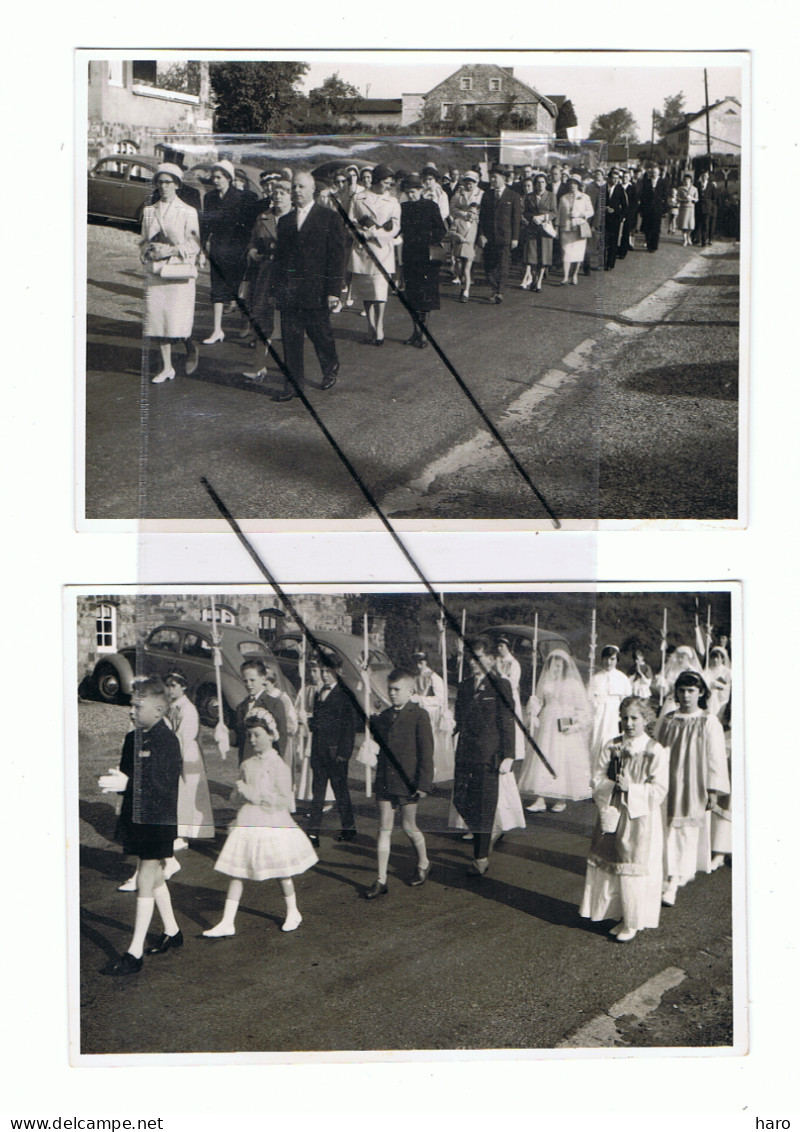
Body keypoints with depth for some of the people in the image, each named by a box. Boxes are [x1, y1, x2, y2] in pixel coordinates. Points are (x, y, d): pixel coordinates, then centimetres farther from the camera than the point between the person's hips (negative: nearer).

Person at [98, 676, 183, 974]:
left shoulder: (167, 741, -16)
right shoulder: (132, 739, 8)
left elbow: (166, 786, -22)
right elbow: (126, 776, 15)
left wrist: (128, 784, -28)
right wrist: (113, 780, -8)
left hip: (158, 821, -8)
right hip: (135, 817, 8)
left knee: (146, 880, -5)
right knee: (155, 876, 19)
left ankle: (135, 951, -2)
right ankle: (171, 932, 35)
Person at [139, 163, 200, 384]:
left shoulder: (188, 212, 0)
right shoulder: (149, 211, 13)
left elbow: (194, 245, -3)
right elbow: (144, 241, 18)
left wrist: (170, 250, -15)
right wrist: (149, 251, -4)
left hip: (179, 272, -4)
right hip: (155, 272, 4)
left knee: (177, 319, -11)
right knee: (157, 316, 0)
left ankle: (191, 349, 21)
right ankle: (167, 367, 10)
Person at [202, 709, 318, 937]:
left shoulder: (278, 766, -11)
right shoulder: (246, 764, 6)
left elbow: (284, 800, -15)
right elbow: (237, 793, 19)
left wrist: (258, 796, -20)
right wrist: (240, 789, -4)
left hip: (271, 823, -5)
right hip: (246, 822, 5)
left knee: (281, 872, 9)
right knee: (236, 872, 2)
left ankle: (293, 913, 31)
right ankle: (227, 923, 6)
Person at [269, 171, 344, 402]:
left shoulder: (329, 218, -1)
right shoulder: (284, 221, 13)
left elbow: (336, 257, -4)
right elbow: (279, 256, 16)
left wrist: (333, 291, -10)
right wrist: (275, 287, 9)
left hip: (316, 289, -4)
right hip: (288, 291, 4)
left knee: (320, 335, 7)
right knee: (290, 338, 1)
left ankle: (330, 369, 33)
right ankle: (293, 383, 8)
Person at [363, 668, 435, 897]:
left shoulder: (419, 716, -7)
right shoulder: (384, 716, 10)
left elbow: (426, 752, -8)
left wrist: (424, 783, -12)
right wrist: (373, 725, 2)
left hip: (408, 782, -5)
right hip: (385, 782, 5)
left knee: (409, 827, 7)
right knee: (384, 829, 5)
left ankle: (423, 864, 34)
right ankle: (381, 881, 8)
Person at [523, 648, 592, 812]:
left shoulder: (573, 685, -2)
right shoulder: (545, 683, 10)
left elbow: (583, 709, -2)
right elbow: (539, 702, 20)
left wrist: (576, 726, -13)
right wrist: (534, 708, -1)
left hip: (565, 730, -4)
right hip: (546, 728, 4)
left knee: (563, 762, -2)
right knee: (541, 760, -2)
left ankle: (561, 799, 9)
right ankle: (539, 799, -2)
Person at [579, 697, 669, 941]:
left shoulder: (656, 752, -7)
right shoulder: (611, 747, 5)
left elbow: (659, 791, -10)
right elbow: (597, 781, 3)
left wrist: (631, 788, -21)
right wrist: (613, 786, -16)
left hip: (640, 819, -4)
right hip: (611, 816, 4)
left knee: (633, 870, -1)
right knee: (609, 867, 10)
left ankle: (632, 923, 12)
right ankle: (621, 916, 25)